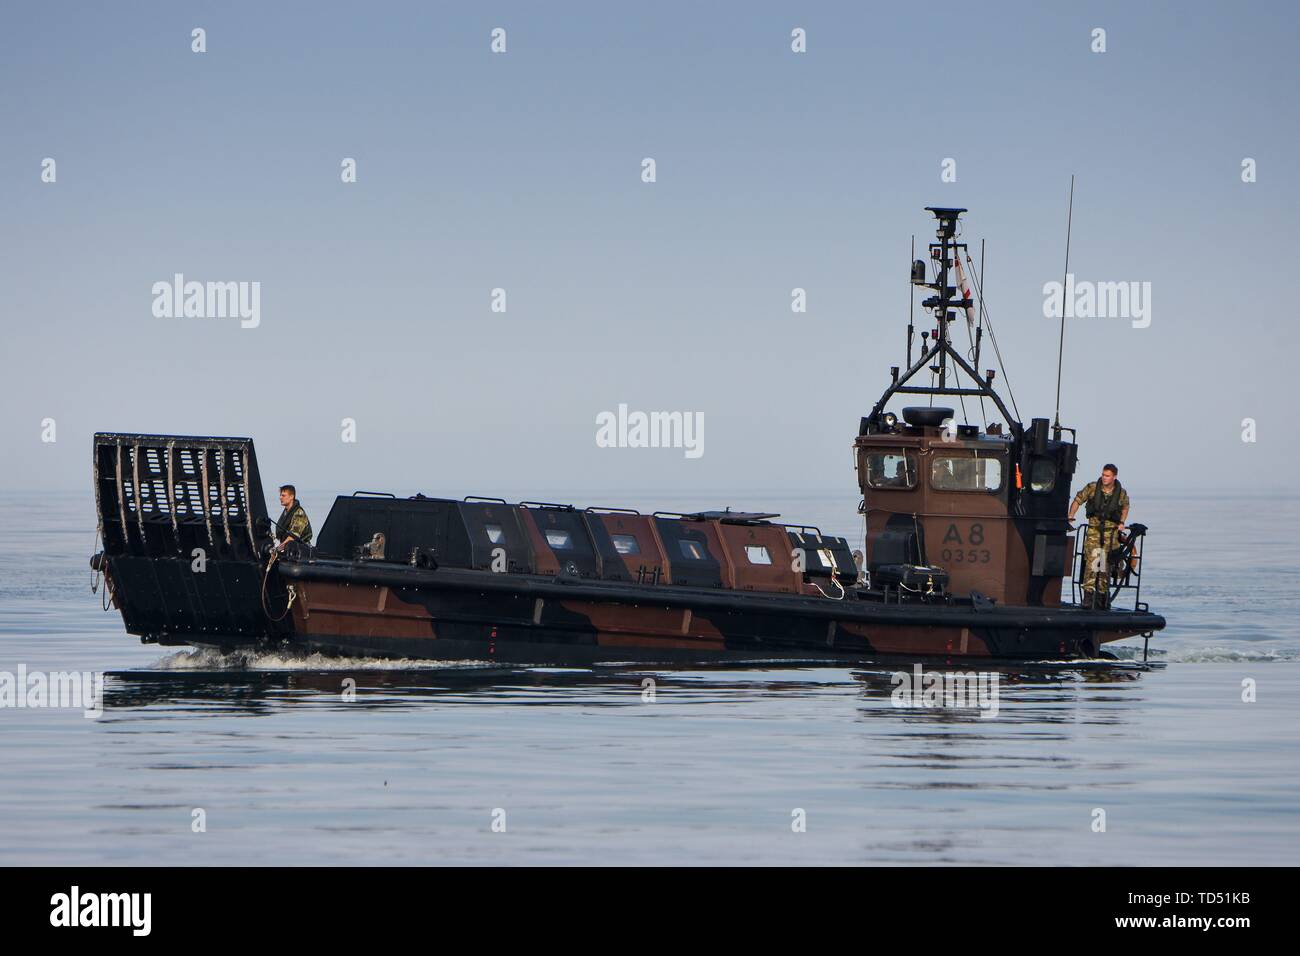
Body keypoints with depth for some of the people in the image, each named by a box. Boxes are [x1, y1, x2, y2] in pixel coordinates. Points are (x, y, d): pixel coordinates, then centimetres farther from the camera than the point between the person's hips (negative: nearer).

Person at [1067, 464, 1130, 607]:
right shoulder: (1092, 488, -4)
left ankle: (1102, 594, 13)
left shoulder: (1121, 493, -1)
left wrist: (1121, 523, 8)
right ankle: (1088, 593, -18)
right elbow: (1077, 500, 7)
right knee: (1091, 560, -15)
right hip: (1094, 528, -1)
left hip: (1111, 530, 1)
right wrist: (1070, 516, -4)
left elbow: (1125, 507, 20)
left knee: (1106, 563, 3)